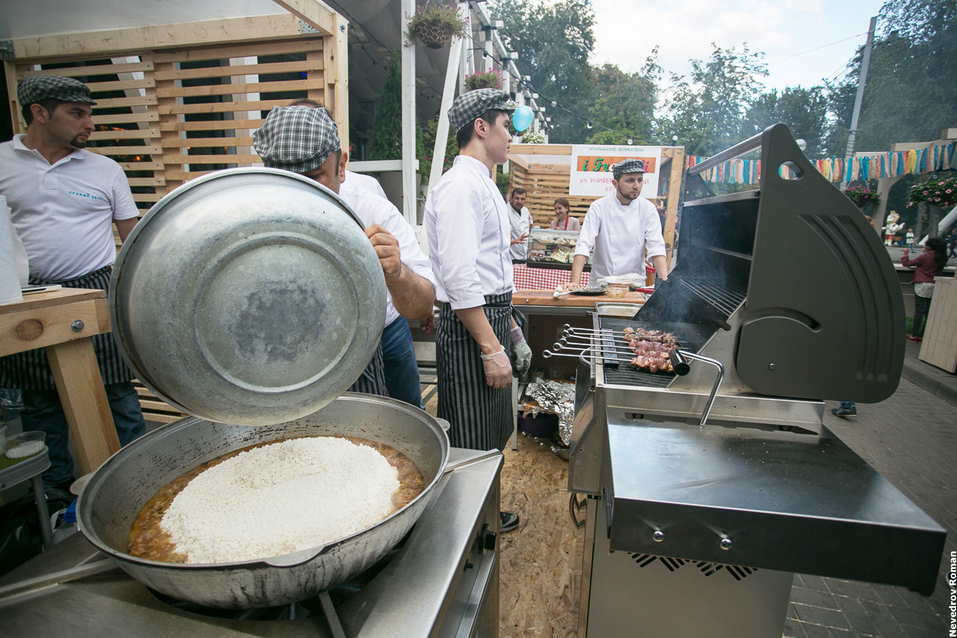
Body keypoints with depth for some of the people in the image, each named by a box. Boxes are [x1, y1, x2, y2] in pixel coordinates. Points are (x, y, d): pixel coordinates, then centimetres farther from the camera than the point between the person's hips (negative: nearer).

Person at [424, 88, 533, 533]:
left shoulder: (484, 184, 18)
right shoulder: (460, 186, -16)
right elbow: (459, 280, -24)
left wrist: (512, 332, 21)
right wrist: (491, 348, -22)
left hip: (491, 320, 10)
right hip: (468, 330, -10)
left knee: (492, 433, 21)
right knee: (469, 443, 4)